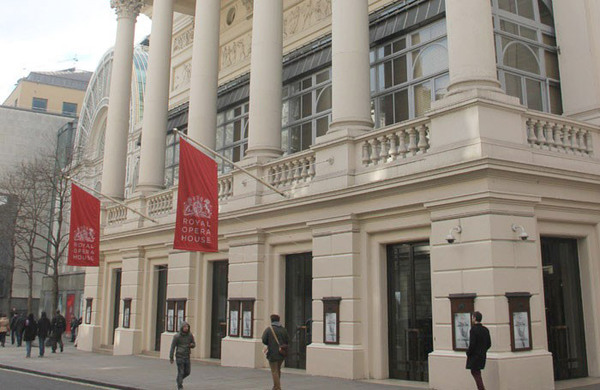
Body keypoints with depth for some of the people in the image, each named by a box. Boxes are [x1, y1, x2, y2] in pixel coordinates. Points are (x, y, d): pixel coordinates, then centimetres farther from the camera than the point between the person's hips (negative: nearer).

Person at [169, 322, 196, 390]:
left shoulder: (190, 335, -2)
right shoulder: (177, 336, -13)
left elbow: (194, 345, 9)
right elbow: (172, 347, -7)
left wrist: (192, 345, -17)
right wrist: (171, 358, -7)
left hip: (187, 357, 4)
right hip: (179, 356, -4)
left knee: (187, 372, 9)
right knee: (181, 372, -5)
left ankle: (179, 379, 37)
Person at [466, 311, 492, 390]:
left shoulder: (473, 329, -18)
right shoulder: (485, 329, 5)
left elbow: (472, 344, -21)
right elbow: (489, 344, 9)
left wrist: (468, 353, -7)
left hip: (474, 356, -8)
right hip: (482, 356, 8)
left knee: (476, 373, 2)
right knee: (474, 372, 19)